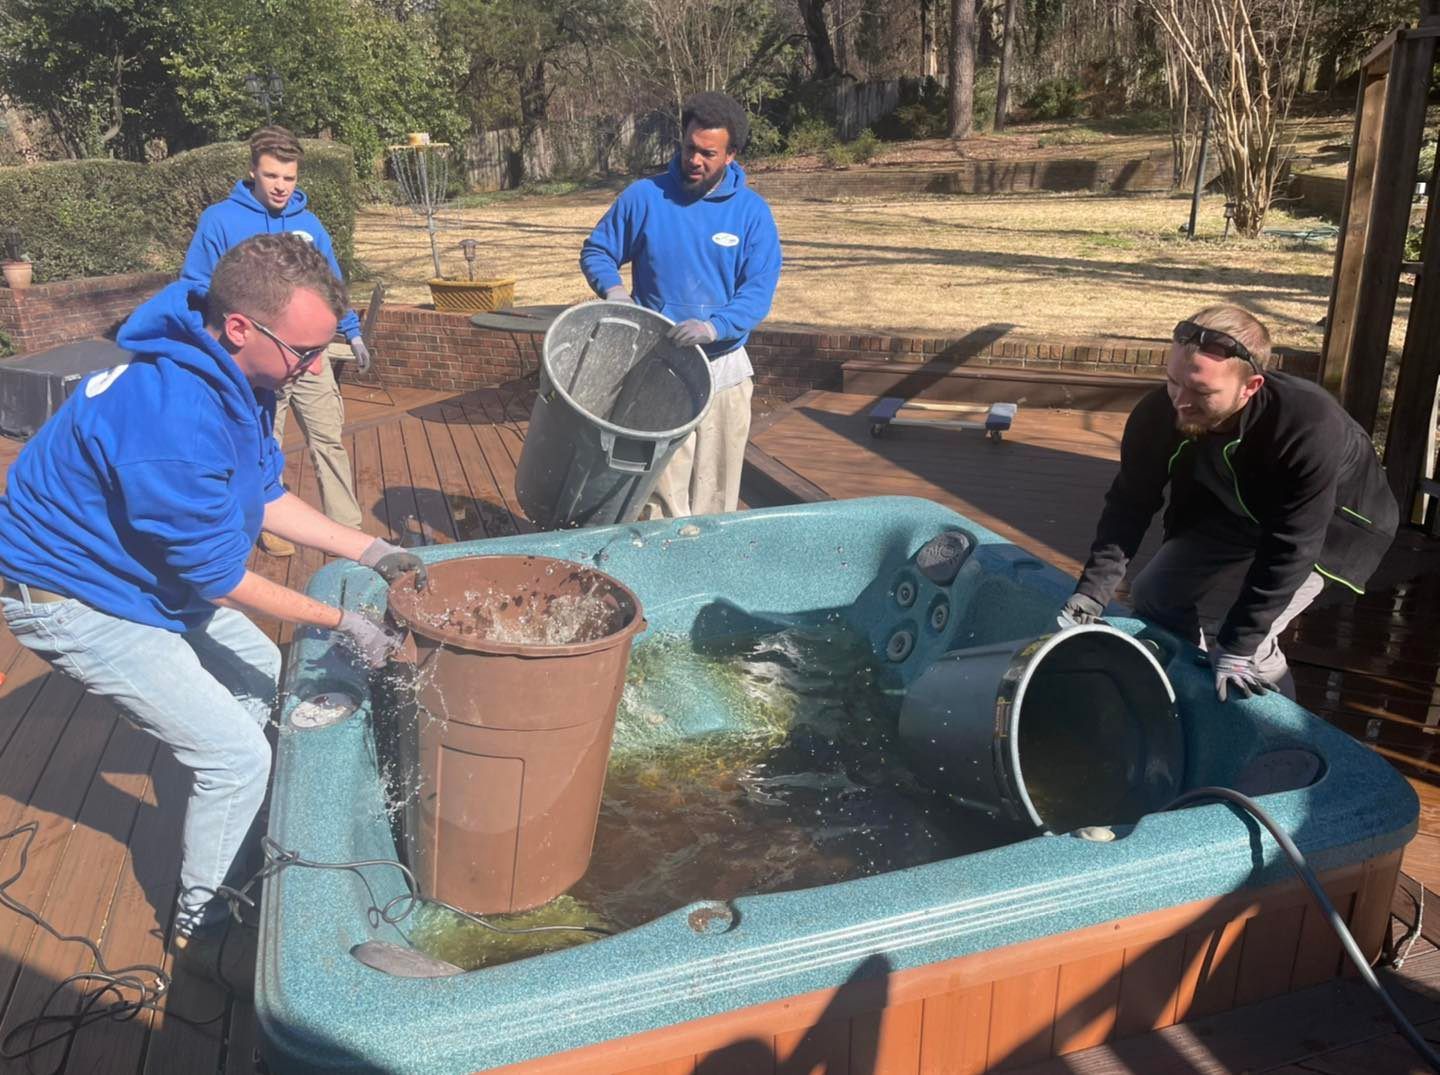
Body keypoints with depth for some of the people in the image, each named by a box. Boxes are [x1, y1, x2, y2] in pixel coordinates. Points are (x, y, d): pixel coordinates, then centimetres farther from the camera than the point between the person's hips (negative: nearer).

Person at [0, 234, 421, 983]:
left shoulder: (236, 375, -7)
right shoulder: (175, 419, -36)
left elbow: (265, 496, 5)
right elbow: (220, 579, -25)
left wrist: (369, 550, -1)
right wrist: (340, 624, -17)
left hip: (145, 575, 10)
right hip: (76, 603, -10)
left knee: (261, 675, 21)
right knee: (237, 756, -8)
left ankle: (231, 842, 41)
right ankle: (201, 924, 15)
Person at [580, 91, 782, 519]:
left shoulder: (752, 212, -1)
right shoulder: (644, 197, -1)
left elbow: (759, 290, -8)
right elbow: (595, 251, 9)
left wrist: (714, 327, -26)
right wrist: (612, 289, -13)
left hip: (725, 369, 2)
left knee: (717, 491, 12)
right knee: (664, 491, -3)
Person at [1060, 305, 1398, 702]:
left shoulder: (1310, 429, -42)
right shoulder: (1158, 414, -28)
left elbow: (1288, 550, -35)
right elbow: (1129, 507, -17)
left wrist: (1237, 647, -30)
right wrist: (1089, 598, -23)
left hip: (1334, 520, -5)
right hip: (1238, 508, 5)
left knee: (1245, 645, -16)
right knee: (1153, 595, 5)